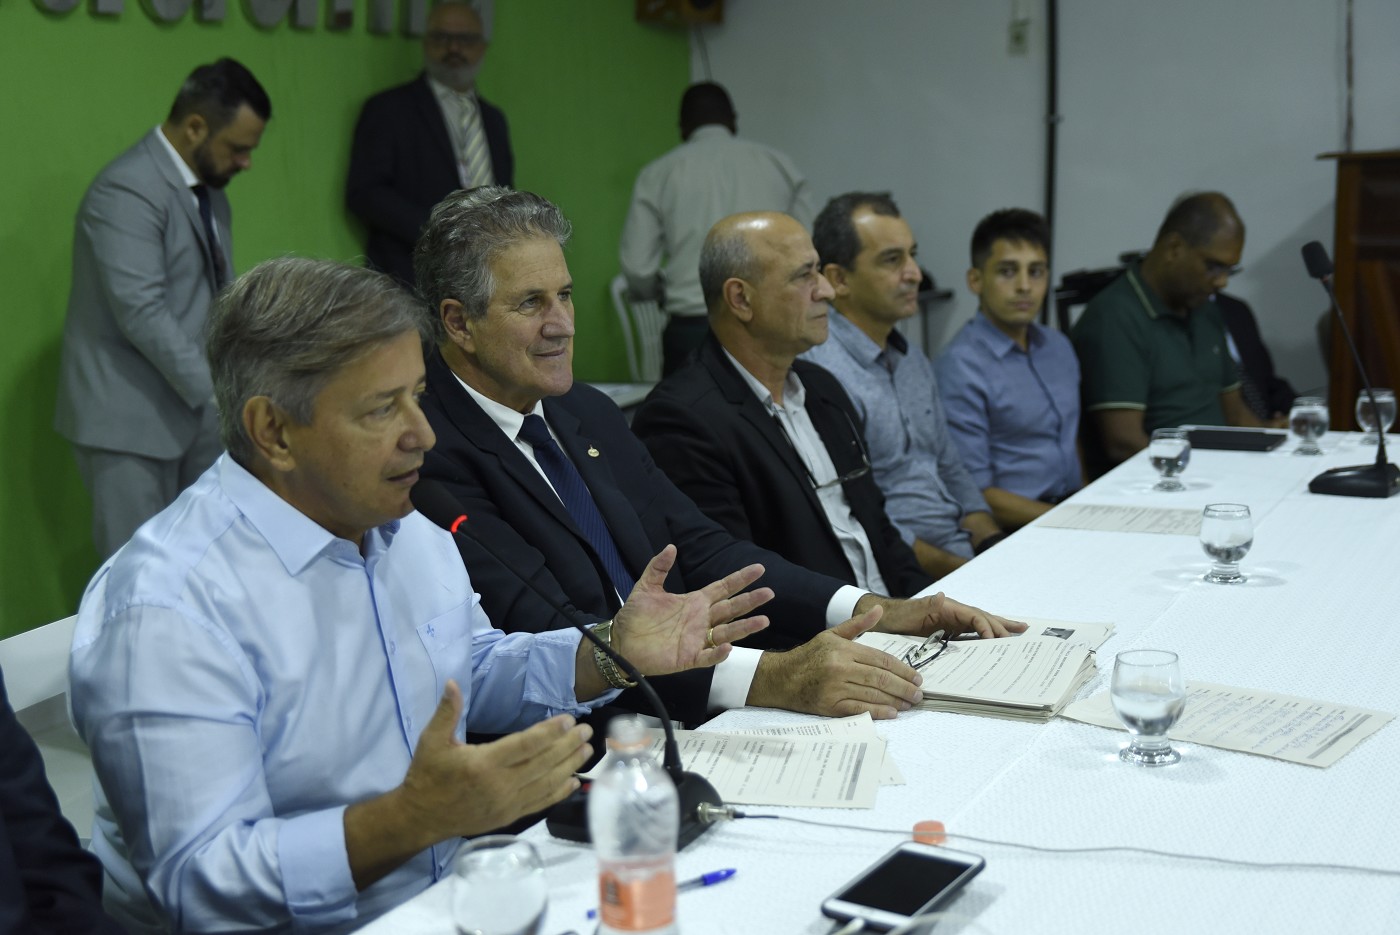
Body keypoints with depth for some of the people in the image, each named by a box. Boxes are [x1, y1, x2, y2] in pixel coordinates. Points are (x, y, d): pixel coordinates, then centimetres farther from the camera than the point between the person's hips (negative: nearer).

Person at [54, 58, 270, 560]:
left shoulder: (208, 188, 11)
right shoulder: (128, 191, -18)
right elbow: (143, 314, -24)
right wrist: (219, 390, -22)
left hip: (194, 404, 8)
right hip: (131, 414, -8)